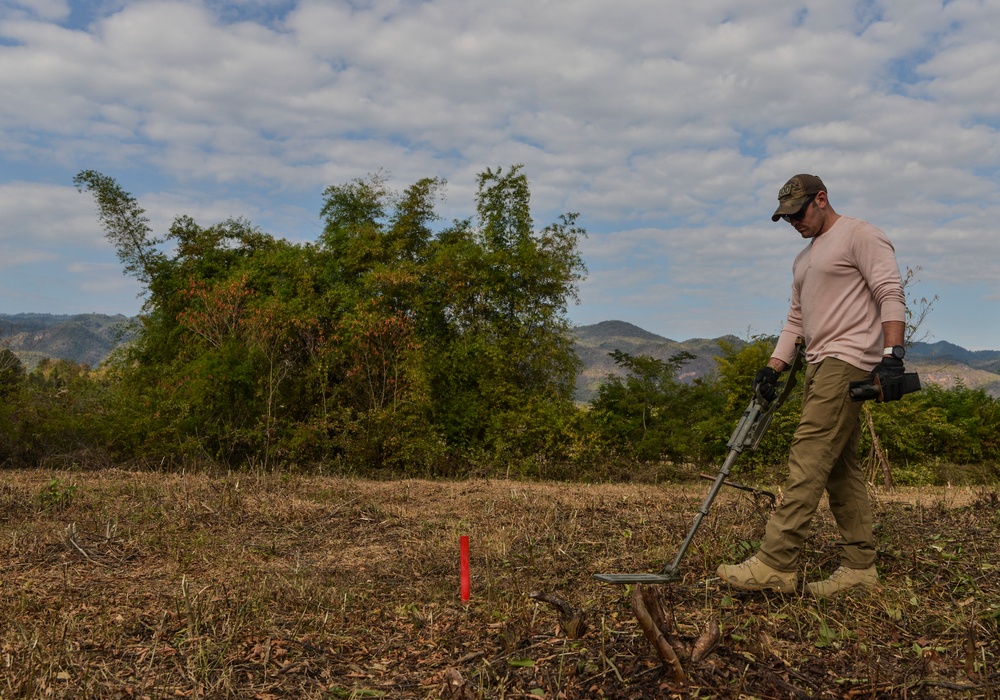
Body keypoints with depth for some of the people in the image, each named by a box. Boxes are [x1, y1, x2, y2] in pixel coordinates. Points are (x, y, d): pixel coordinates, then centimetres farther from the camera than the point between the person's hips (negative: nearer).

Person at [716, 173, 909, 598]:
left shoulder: (858, 235, -2)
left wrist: (892, 355, -23)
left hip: (847, 362, -10)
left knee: (808, 458, -16)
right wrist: (772, 369, 12)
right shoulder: (803, 259, 25)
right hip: (819, 367, 10)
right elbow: (796, 321, 24)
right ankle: (859, 566, 14)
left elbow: (891, 294, -12)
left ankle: (776, 564, -18)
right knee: (840, 465, 8)